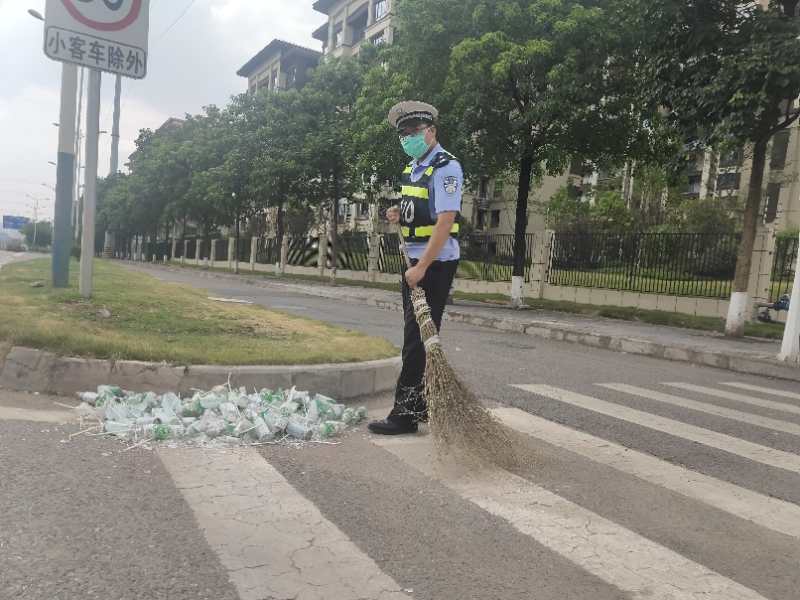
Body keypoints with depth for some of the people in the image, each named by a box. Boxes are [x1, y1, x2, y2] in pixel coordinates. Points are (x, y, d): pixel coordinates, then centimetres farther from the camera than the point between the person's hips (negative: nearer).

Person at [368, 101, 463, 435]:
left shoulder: (445, 167, -14)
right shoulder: (413, 167, 14)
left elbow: (445, 221, -22)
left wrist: (421, 267, -25)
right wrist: (399, 215, 5)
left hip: (436, 263, -9)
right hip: (415, 261, 9)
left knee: (418, 336, -7)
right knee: (417, 335, 14)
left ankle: (405, 413, 0)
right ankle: (421, 405, 25)